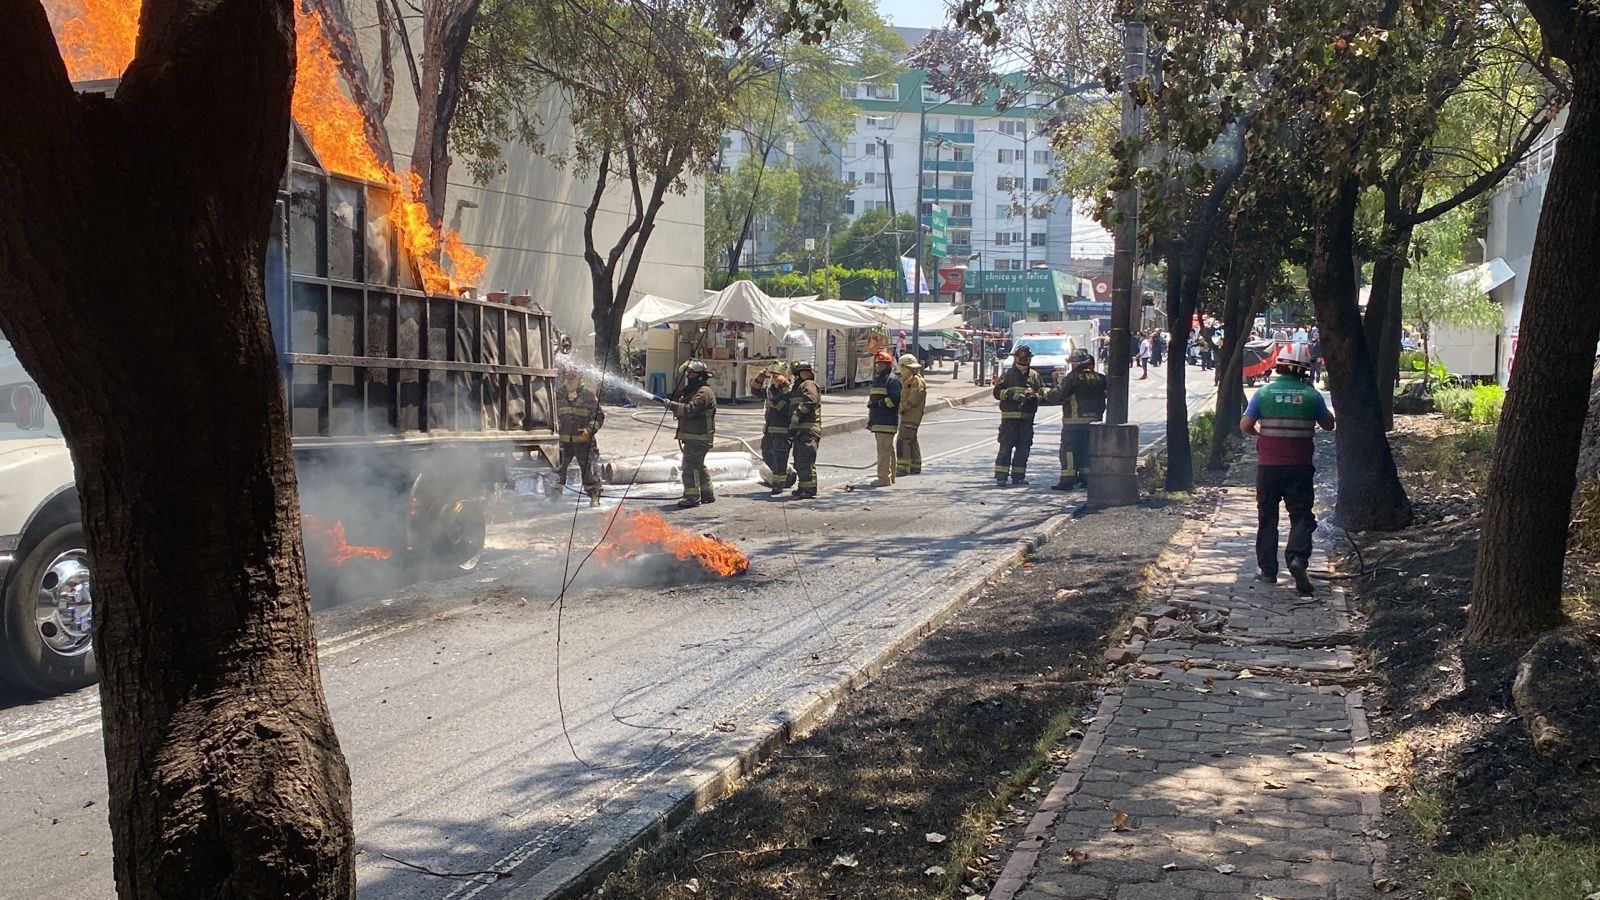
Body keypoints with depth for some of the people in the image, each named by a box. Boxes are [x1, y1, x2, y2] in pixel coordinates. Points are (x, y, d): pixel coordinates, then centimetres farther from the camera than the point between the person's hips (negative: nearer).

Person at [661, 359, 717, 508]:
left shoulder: (704, 393, -15)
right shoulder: (692, 391, 20)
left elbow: (690, 409, -28)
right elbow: (681, 410, 23)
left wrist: (671, 404, -25)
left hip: (698, 438, -11)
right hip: (692, 436, 11)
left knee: (690, 465, -13)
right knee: (698, 465, 17)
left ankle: (692, 497, -13)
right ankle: (707, 494, 26)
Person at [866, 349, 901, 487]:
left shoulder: (892, 380, -8)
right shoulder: (877, 379, 22)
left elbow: (894, 399, -18)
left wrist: (878, 403, -17)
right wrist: (870, 418, 25)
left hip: (887, 422, -10)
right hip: (878, 421, 10)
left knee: (884, 449, -12)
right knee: (887, 449, 14)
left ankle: (884, 478, -12)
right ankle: (890, 476, 19)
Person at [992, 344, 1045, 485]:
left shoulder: (1035, 376, 12)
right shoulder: (1007, 374, 3)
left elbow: (1043, 393, 12)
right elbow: (997, 392, -2)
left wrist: (1034, 395, -8)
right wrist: (1011, 394, -15)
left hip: (1027, 418, 4)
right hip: (1009, 417, -4)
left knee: (1023, 448, 7)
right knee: (1006, 447, -5)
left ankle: (1018, 476, 14)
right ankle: (1001, 476, -4)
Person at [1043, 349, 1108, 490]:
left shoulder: (1072, 378, -13)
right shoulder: (1099, 379, 7)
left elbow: (1058, 395, -15)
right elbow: (1103, 398, 13)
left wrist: (1045, 393, 0)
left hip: (1074, 421, -6)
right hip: (1094, 420, 6)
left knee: (1069, 450, -3)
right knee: (1087, 450, 15)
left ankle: (1067, 480, -8)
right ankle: (1086, 477, 16)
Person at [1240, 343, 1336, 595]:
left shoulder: (1264, 392, -6)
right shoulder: (1312, 396, -4)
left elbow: (1245, 426, -5)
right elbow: (1329, 425, 9)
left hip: (1268, 464, 1)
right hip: (1299, 466, -1)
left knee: (1267, 517, 11)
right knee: (1301, 515, 4)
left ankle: (1267, 569, 15)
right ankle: (1297, 557, -20)